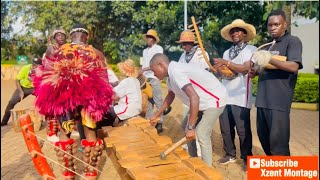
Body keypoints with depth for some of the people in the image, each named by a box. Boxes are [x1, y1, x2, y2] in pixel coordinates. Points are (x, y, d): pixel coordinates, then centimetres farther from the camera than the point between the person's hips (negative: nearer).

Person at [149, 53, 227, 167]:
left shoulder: (176, 72, -28)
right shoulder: (171, 74, 3)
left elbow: (194, 98, -37)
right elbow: (170, 96, 20)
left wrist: (191, 128, -35)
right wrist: (157, 115, 20)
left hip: (215, 100, -11)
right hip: (203, 101, 11)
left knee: (201, 134, -16)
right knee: (186, 125, 17)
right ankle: (193, 160, 29)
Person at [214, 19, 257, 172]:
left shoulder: (251, 49, 1)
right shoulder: (227, 52, 18)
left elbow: (245, 68, -14)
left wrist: (226, 63, -20)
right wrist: (218, 68, -4)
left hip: (240, 97, -5)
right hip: (225, 95, 6)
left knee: (243, 130, 1)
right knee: (226, 129, 10)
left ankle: (247, 158, 17)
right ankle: (230, 154, 26)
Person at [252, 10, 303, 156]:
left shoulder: (292, 41, -2)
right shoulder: (268, 45, 20)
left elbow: (294, 66, -17)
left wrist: (269, 59, -26)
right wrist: (254, 70, 5)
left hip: (279, 100, -8)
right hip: (263, 99, 8)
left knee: (278, 140, -4)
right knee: (263, 136, 16)